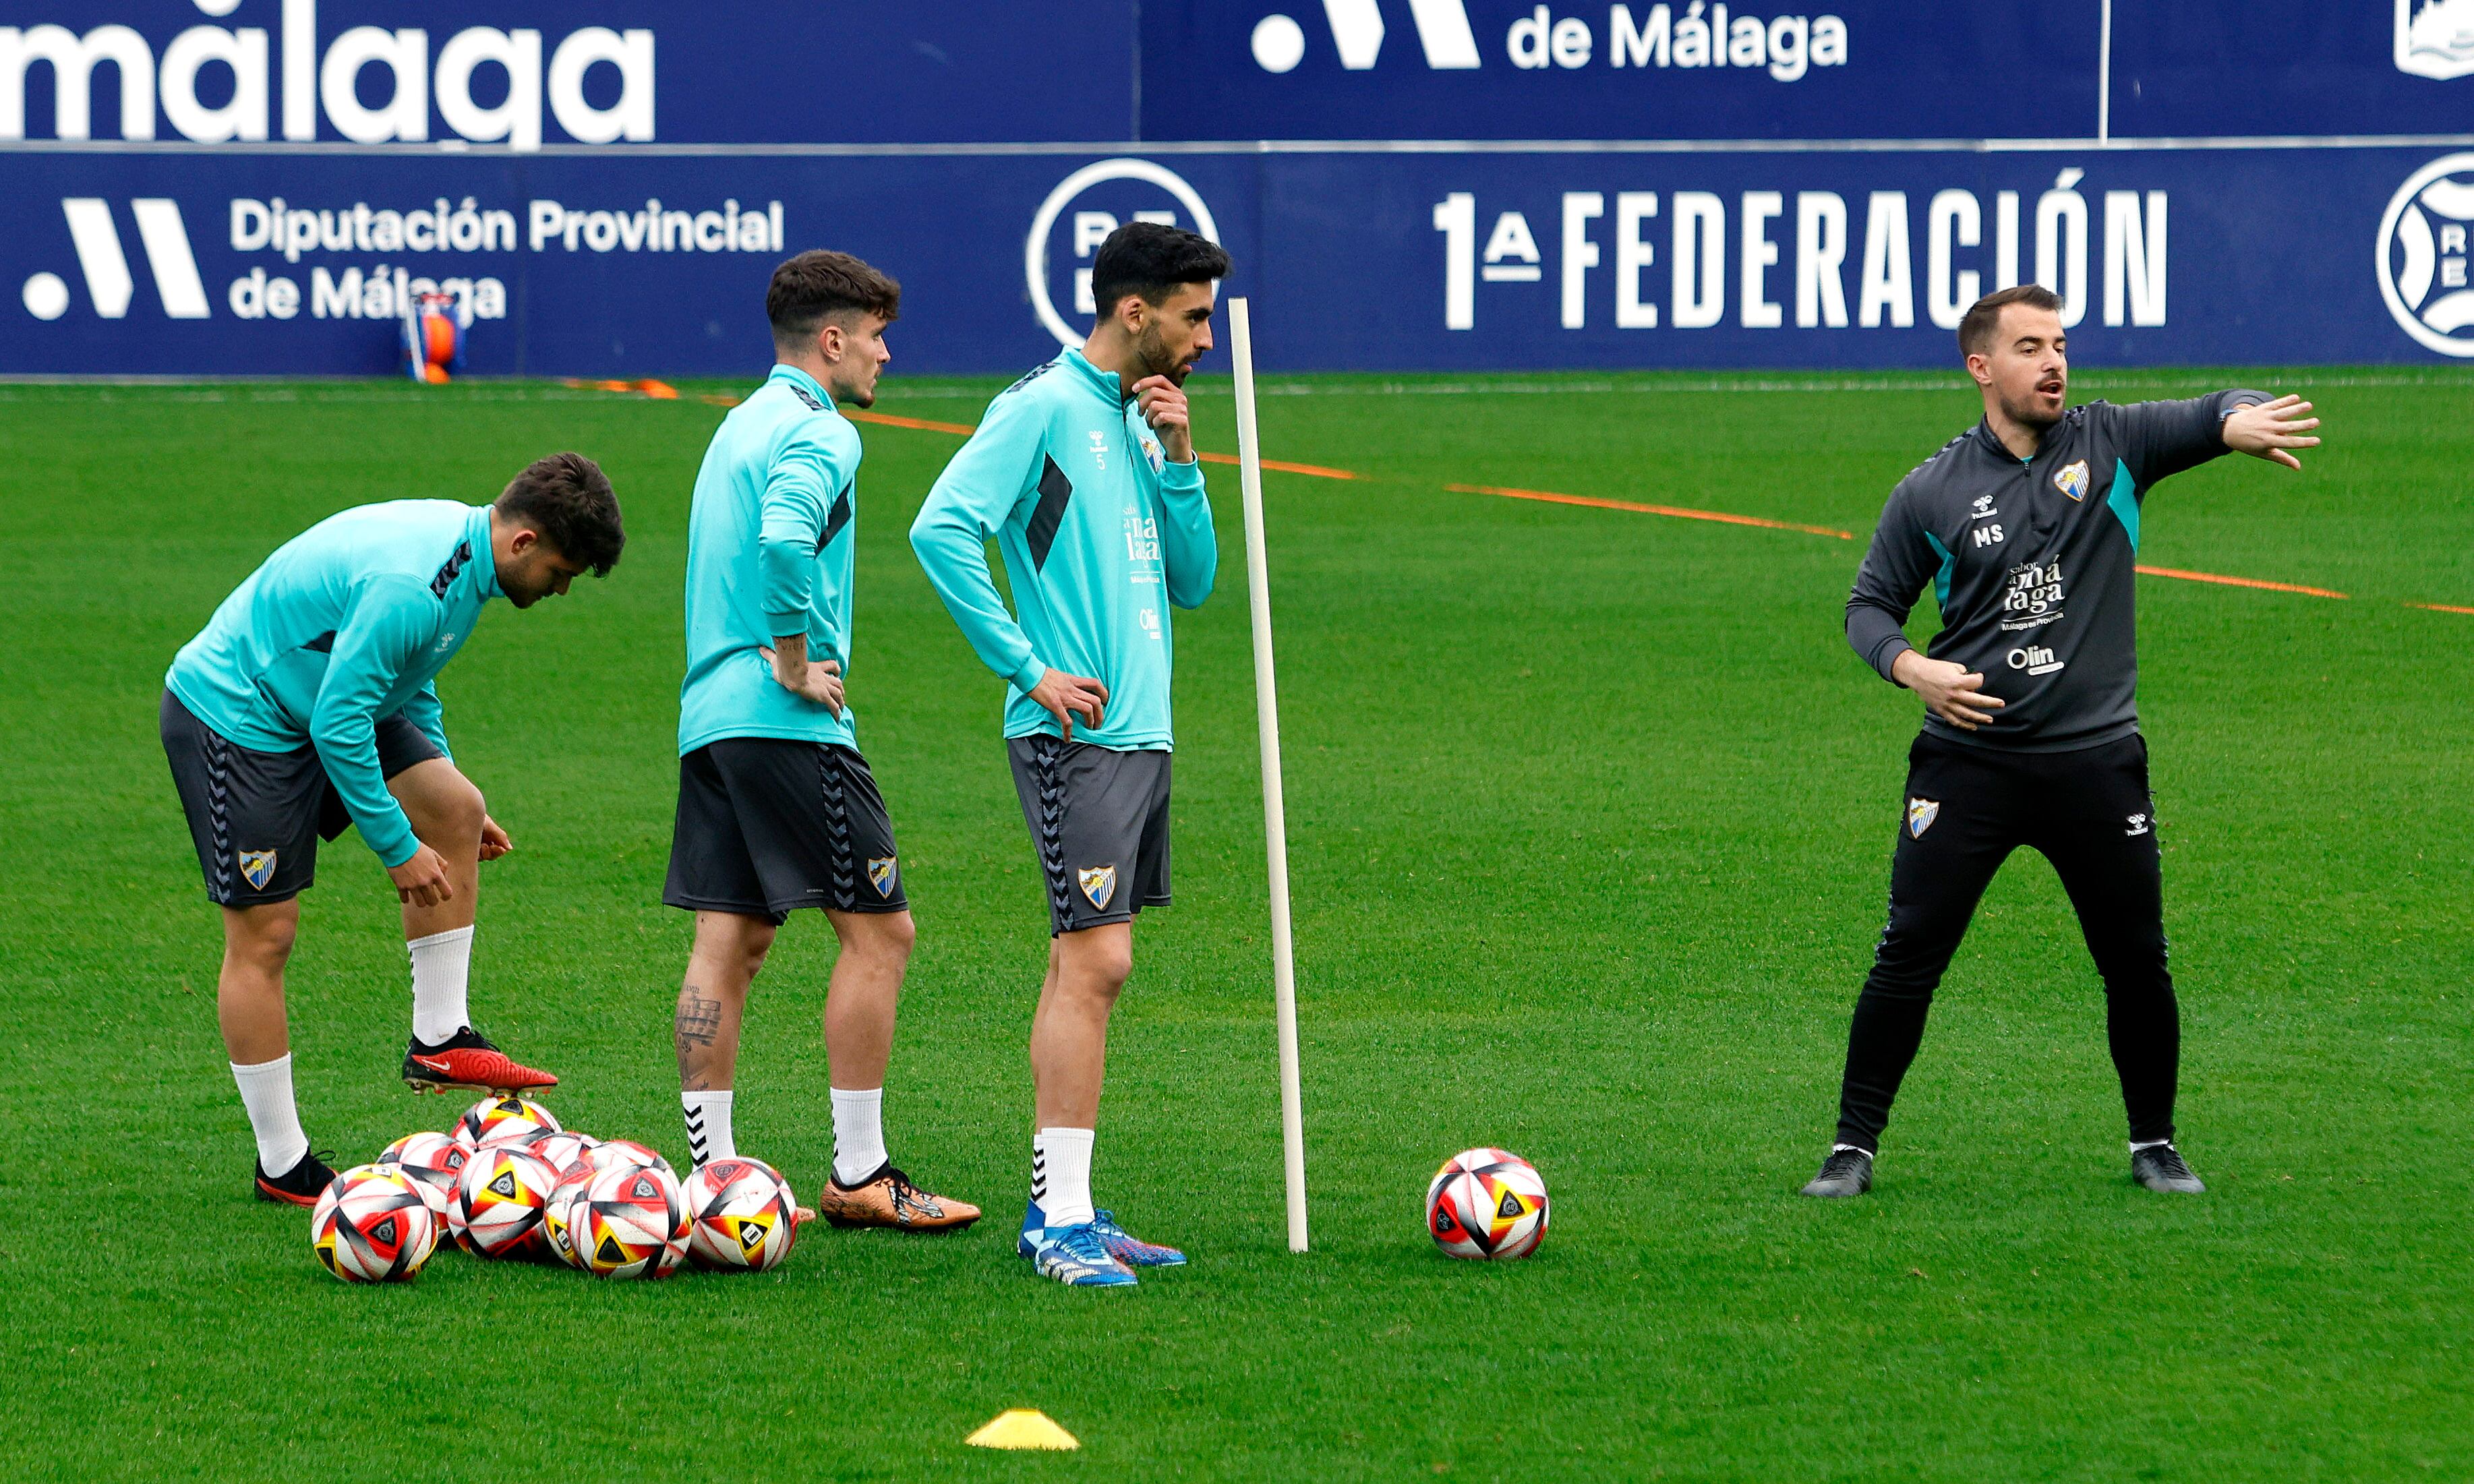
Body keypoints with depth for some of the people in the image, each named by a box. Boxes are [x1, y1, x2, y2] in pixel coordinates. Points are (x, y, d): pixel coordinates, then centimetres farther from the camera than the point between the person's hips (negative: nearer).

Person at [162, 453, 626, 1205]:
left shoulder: (461, 549, 1)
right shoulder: (409, 583, -31)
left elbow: (408, 683, 18)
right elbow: (339, 724, -28)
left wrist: (442, 796, 20)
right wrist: (399, 848, -19)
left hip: (324, 708, 10)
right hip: (233, 716, -10)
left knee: (456, 809, 1)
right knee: (264, 935, -6)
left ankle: (439, 1040, 6)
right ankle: (282, 1165, 2)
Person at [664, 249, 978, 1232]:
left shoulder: (742, 423, 20)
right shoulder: (816, 434, -10)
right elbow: (785, 541, -29)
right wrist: (796, 665, -19)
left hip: (711, 713, 9)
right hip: (790, 729, -9)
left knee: (731, 942, 7)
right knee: (878, 930, -4)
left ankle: (712, 1171, 6)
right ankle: (859, 1176, -4)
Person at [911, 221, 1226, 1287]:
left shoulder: (1135, 420, 17)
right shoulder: (1045, 408, -10)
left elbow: (1193, 582, 18)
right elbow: (942, 528, -19)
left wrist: (1178, 462, 4)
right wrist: (1028, 668, -18)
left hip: (1141, 730, 9)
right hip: (1074, 733, -9)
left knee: (1086, 965, 10)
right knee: (1096, 959, -13)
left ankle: (1057, 1210, 13)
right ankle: (1063, 1218, -13)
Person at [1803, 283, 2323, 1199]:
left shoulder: (2113, 445, 2)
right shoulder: (1931, 493, 2)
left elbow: (2218, 416, -9)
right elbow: (1870, 605, 11)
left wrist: (2243, 421, -33)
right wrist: (1912, 669, -9)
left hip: (2096, 759, 1)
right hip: (1967, 764, -1)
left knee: (2137, 963, 5)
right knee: (1909, 956, -5)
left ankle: (2154, 1143, 23)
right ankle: (1854, 1147, 4)